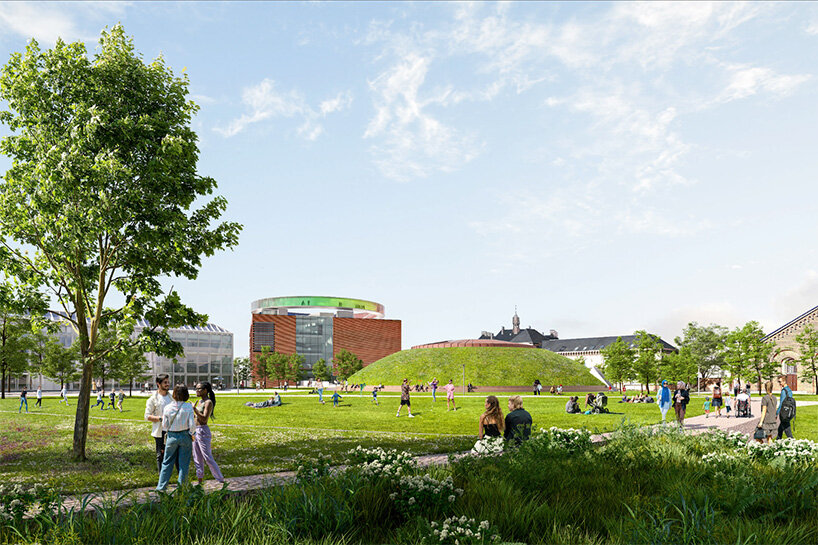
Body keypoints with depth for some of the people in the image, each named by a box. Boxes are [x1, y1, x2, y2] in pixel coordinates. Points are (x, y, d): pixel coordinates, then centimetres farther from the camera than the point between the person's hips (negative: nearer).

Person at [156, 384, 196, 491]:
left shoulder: (167, 407, -7)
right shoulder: (188, 407, -13)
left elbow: (164, 426, -1)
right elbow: (192, 424, -12)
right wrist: (192, 434, 5)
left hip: (172, 436, 1)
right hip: (185, 436, -1)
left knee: (167, 462, 14)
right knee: (183, 463, 9)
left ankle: (161, 486, 17)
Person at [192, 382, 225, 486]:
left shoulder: (208, 402, -14)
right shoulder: (199, 401, 12)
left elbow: (204, 418, -22)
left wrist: (194, 409, -22)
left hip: (203, 431, -9)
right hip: (195, 430, 9)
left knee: (208, 458, -6)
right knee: (197, 458, 12)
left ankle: (221, 480, 0)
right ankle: (200, 481, 20)